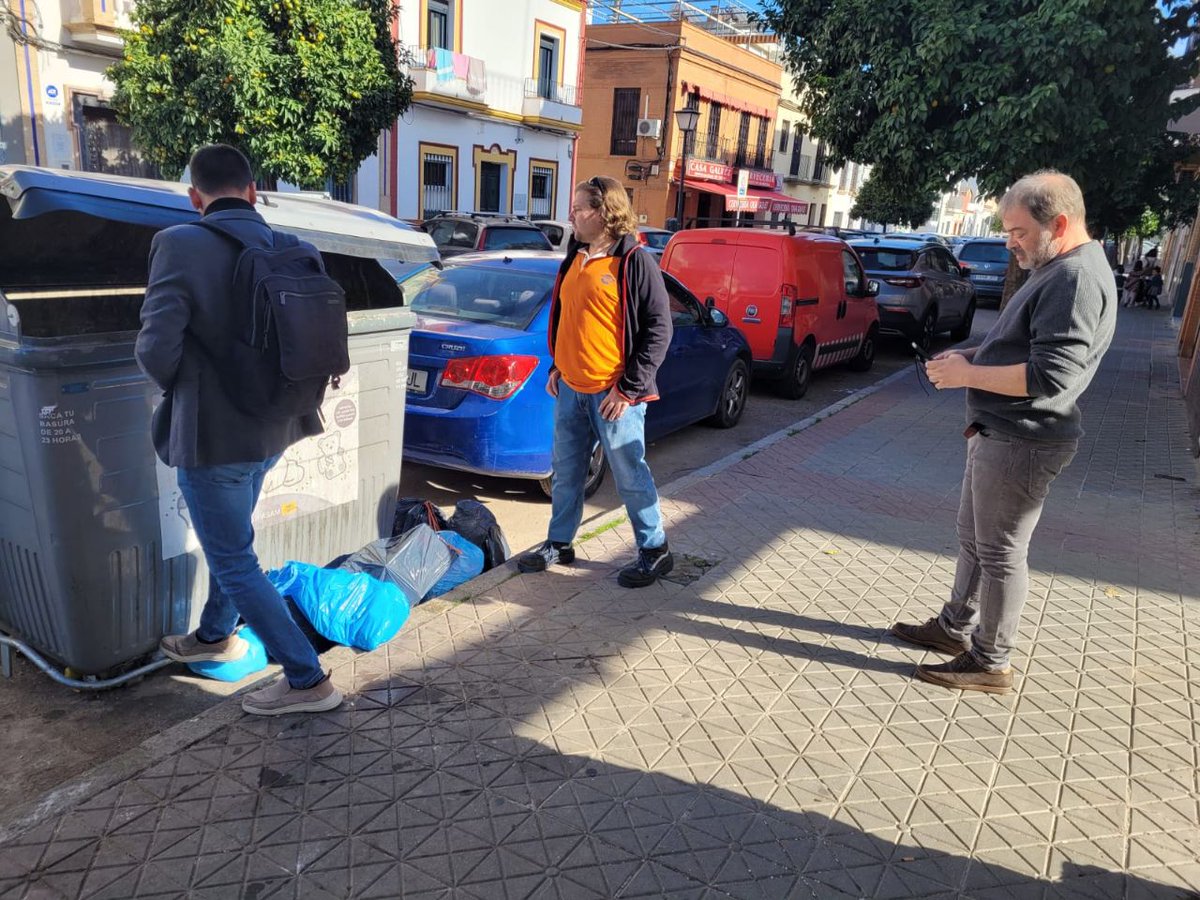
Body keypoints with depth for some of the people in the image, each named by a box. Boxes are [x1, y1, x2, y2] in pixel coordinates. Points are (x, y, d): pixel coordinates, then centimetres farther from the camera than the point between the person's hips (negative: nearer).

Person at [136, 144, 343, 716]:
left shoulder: (180, 245, -18)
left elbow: (156, 347, -23)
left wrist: (178, 388, -1)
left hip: (212, 431, -7)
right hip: (272, 427, 7)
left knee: (233, 562, 6)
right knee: (230, 541, 27)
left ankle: (307, 680, 10)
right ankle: (216, 636, 48)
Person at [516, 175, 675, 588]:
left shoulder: (635, 261, -11)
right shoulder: (574, 259, 12)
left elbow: (659, 329, -13)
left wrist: (629, 389, -15)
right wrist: (557, 366, 14)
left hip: (613, 394, -7)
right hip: (570, 390, 7)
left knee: (630, 476, 3)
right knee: (565, 473, 15)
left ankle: (655, 551, 19)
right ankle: (559, 545, 31)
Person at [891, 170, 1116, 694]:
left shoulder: (1077, 279, -19)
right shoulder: (1058, 271, 15)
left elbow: (1050, 375, -26)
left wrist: (968, 374, -18)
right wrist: (970, 357, 7)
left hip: (1021, 443, -11)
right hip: (998, 434, 11)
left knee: (1000, 553, 0)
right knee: (973, 539, 20)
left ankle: (990, 663, 13)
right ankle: (955, 627, 35)